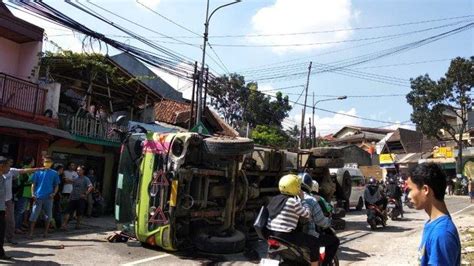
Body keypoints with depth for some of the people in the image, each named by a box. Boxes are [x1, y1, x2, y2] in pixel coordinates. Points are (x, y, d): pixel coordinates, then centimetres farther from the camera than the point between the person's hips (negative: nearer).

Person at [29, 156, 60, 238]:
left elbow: (56, 185, 8)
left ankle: (46, 232, 20)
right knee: (34, 215, -3)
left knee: (48, 215, 7)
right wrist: (33, 194, -8)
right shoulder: (38, 172, 5)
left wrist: (54, 193, -8)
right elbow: (33, 184, 5)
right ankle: (31, 233, 2)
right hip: (38, 197, -1)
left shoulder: (54, 173, 6)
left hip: (48, 198, 1)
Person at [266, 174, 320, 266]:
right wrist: (303, 199, 5)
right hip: (285, 235, -9)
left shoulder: (275, 199, 8)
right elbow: (307, 214, -4)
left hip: (271, 234, 9)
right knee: (315, 242, 2)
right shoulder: (293, 202, -13)